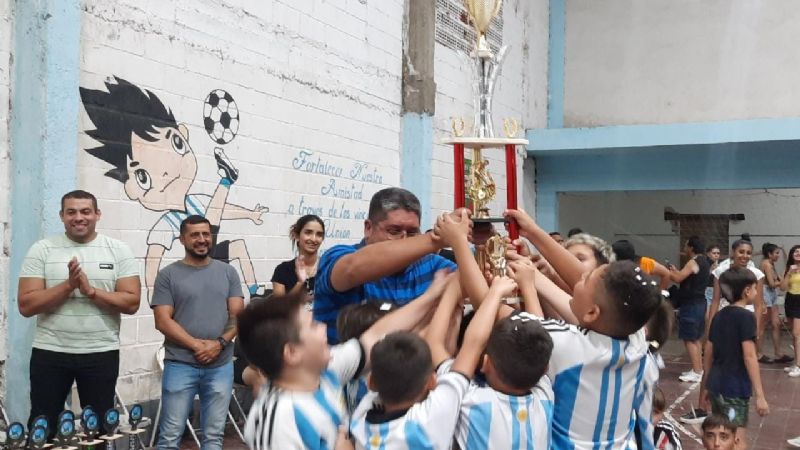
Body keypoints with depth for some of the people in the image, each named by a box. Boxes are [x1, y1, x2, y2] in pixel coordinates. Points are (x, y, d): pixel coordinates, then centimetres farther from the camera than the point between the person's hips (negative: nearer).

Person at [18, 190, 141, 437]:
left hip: (101, 353, 0)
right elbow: (26, 306, -7)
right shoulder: (42, 250, -1)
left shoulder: (118, 251, -1)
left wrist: (91, 291, -18)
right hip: (50, 353, 0)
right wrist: (69, 285, -18)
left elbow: (131, 303, -7)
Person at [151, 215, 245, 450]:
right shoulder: (168, 275, 1)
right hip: (180, 365, -2)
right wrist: (197, 345, -14)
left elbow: (237, 314, 3)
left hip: (221, 365, 3)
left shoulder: (228, 272, 9)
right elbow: (163, 321, -6)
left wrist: (219, 343, -13)